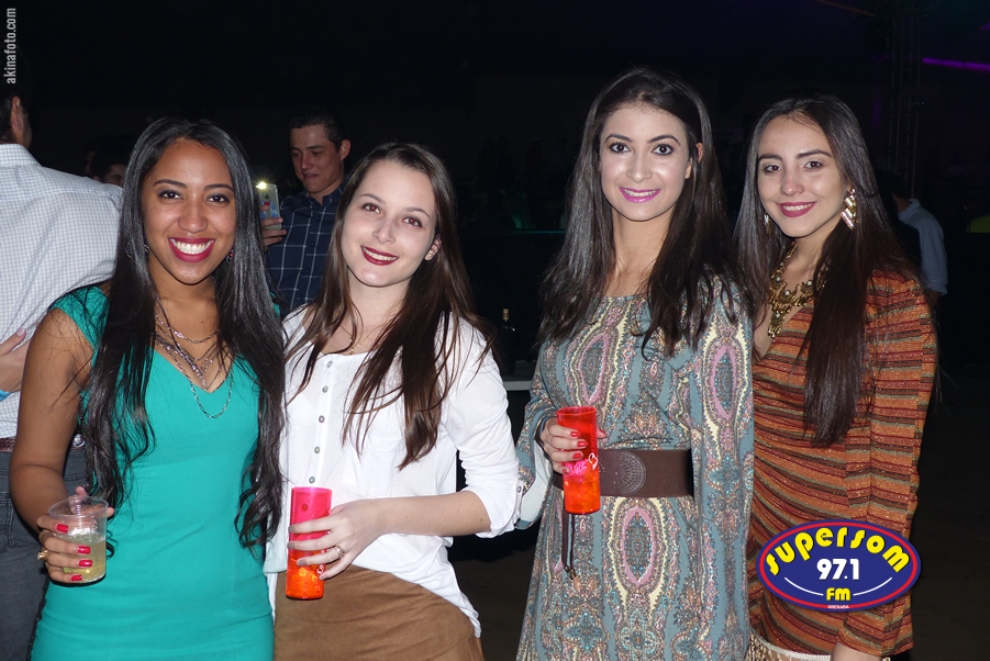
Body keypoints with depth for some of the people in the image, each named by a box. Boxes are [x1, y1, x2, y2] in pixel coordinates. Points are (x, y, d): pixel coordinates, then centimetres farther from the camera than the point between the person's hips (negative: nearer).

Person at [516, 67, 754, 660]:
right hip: (568, 559, 5)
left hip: (661, 563, -5)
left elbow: (721, 462, -12)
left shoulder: (709, 294, -12)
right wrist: (547, 437, -6)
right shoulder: (575, 283, 5)